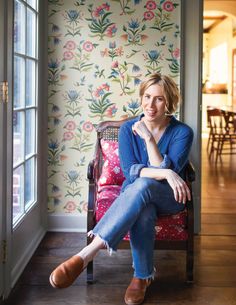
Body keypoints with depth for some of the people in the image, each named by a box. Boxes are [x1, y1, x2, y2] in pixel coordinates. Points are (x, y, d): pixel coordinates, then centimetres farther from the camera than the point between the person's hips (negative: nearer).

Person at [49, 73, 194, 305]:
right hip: (135, 195, 1)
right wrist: (166, 173, -29)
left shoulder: (182, 132, -8)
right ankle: (143, 276, -20)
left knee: (142, 185, -38)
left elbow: (168, 170, -18)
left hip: (169, 198, -1)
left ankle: (87, 254, -43)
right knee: (143, 212, -39)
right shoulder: (128, 129, -3)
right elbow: (129, 171, -13)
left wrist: (148, 138, -23)